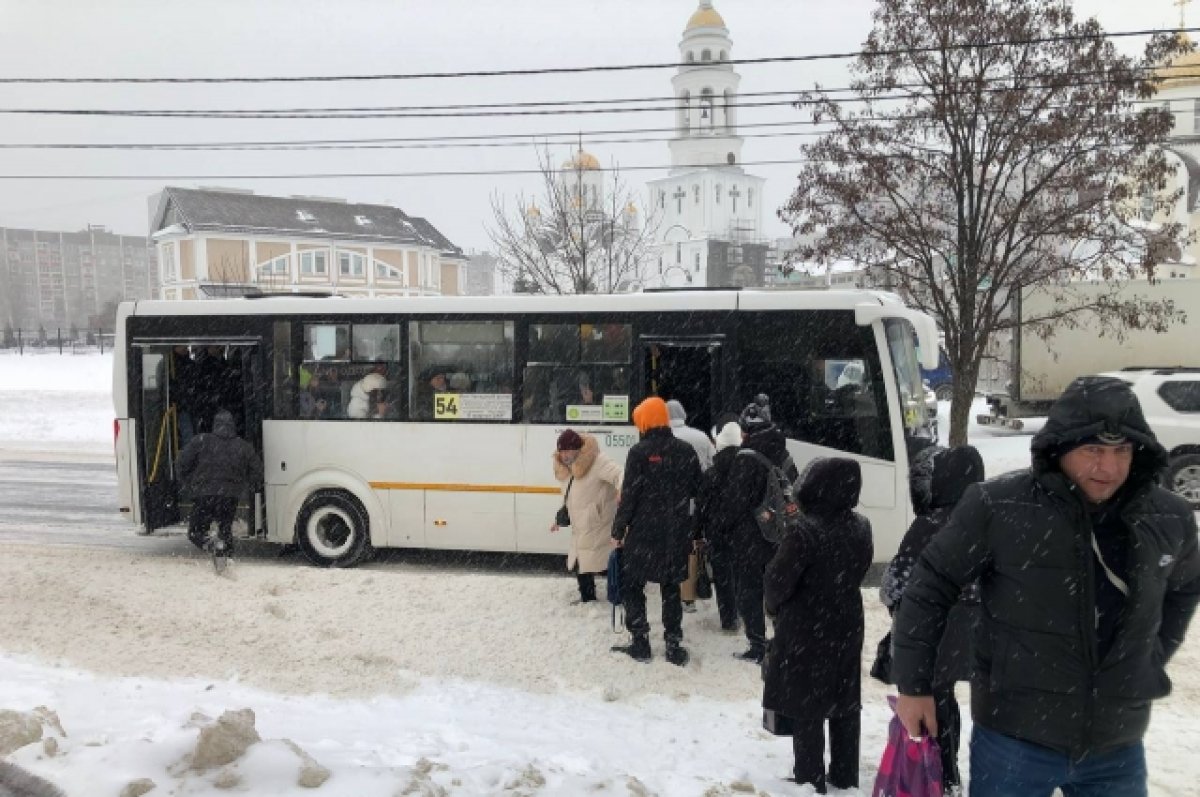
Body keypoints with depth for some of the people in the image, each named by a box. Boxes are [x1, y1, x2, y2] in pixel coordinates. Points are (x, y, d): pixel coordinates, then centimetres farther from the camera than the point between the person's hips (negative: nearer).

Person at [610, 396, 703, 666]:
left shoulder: (640, 452, -11)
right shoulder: (686, 452, 4)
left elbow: (629, 495, -13)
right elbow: (697, 494, 8)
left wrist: (618, 530, -4)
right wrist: (694, 533, 16)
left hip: (643, 533, -4)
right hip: (677, 534, 4)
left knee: (632, 585, 10)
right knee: (671, 588, 14)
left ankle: (640, 642, 9)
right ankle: (674, 644, 14)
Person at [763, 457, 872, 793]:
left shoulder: (804, 531, -24)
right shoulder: (861, 529, -2)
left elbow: (777, 581, -17)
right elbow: (858, 572, 10)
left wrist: (775, 606, 2)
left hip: (805, 630, -6)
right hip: (846, 626, 7)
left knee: (806, 706, 6)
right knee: (846, 703, 16)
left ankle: (811, 780, 13)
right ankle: (845, 776, 27)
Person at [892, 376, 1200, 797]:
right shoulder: (997, 507, -17)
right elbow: (930, 587, -7)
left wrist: (1151, 662, 13)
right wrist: (914, 686, -5)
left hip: (1118, 746, 4)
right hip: (1013, 740, -3)